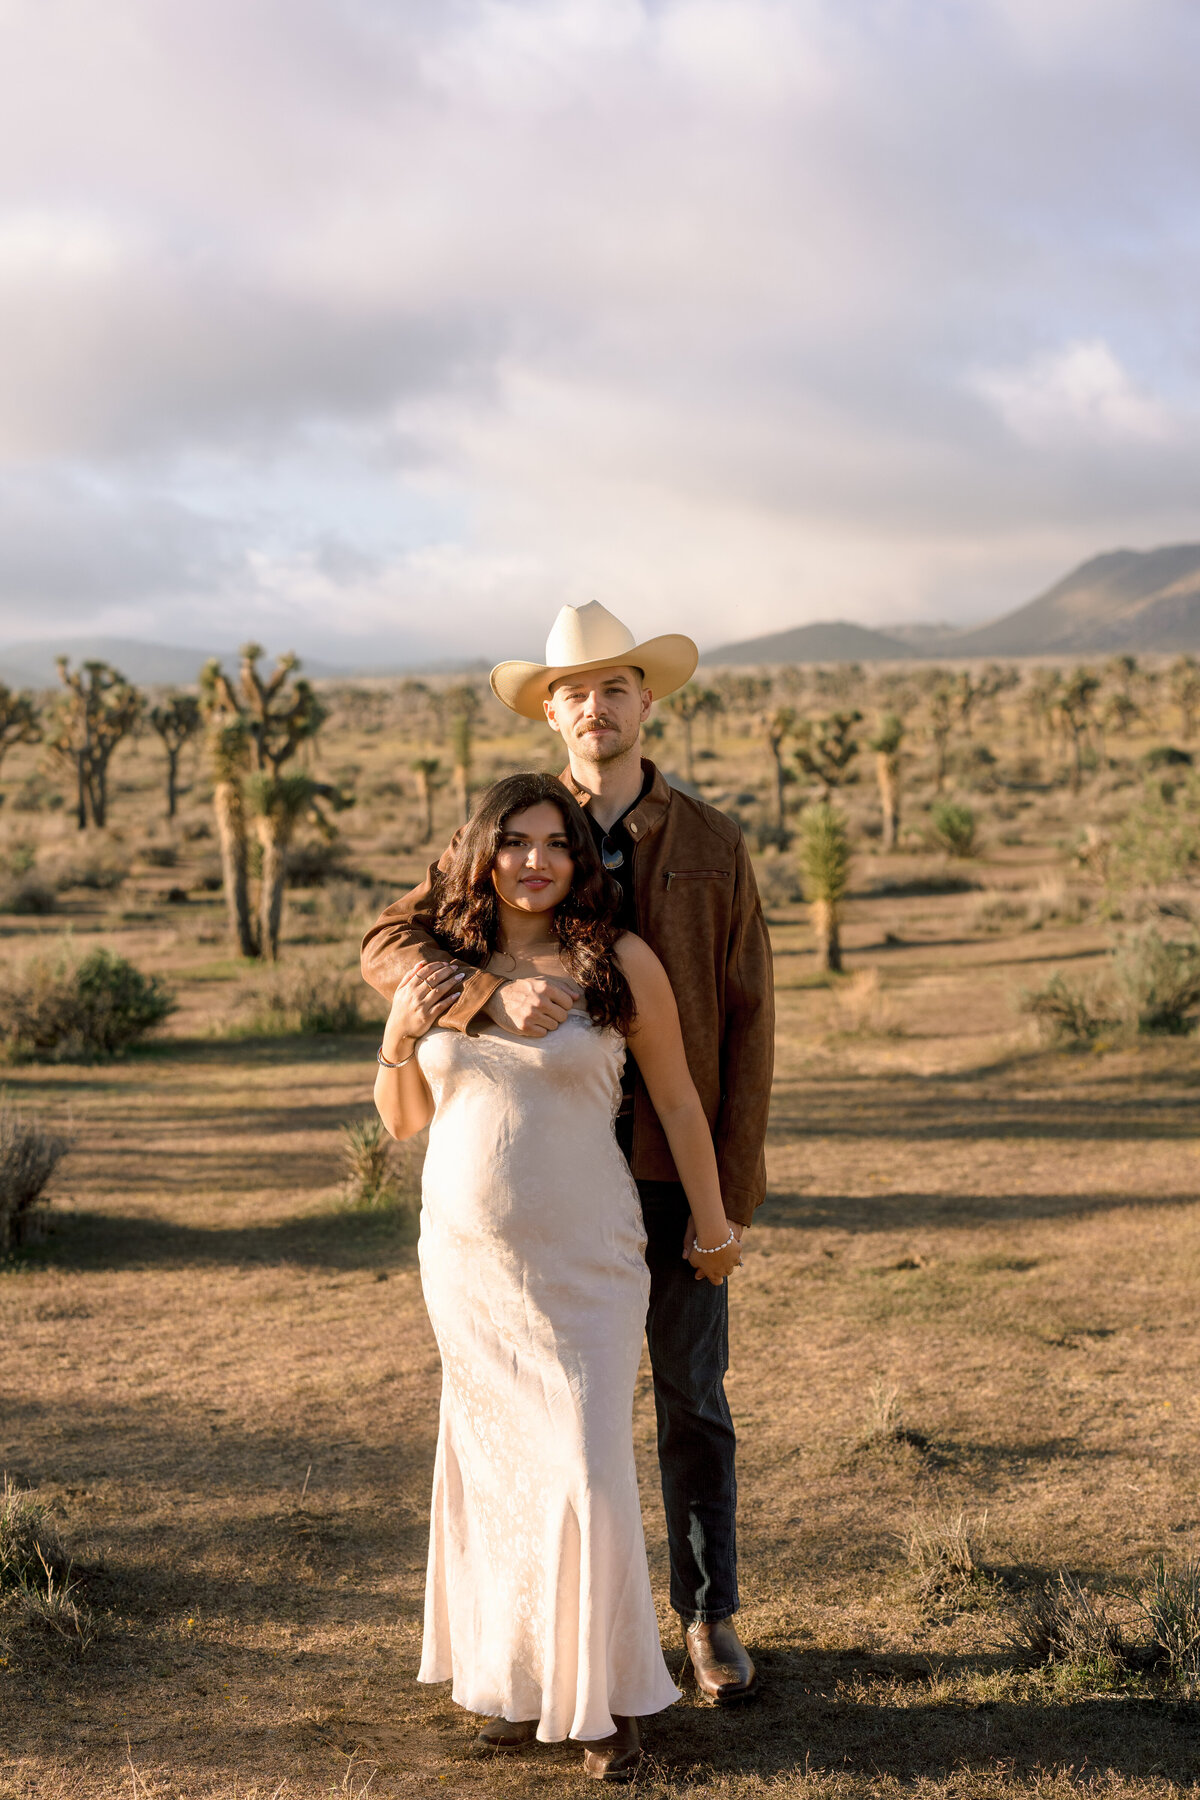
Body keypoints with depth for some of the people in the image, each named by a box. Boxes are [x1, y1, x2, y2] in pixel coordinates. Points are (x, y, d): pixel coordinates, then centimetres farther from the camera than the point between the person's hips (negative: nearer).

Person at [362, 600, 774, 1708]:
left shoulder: (711, 846, -2)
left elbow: (747, 1022, -2)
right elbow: (388, 946, -11)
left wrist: (737, 1191, -7)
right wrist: (496, 992, -32)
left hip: (676, 1167, 0)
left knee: (692, 1396, 9)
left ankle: (709, 1617, 26)